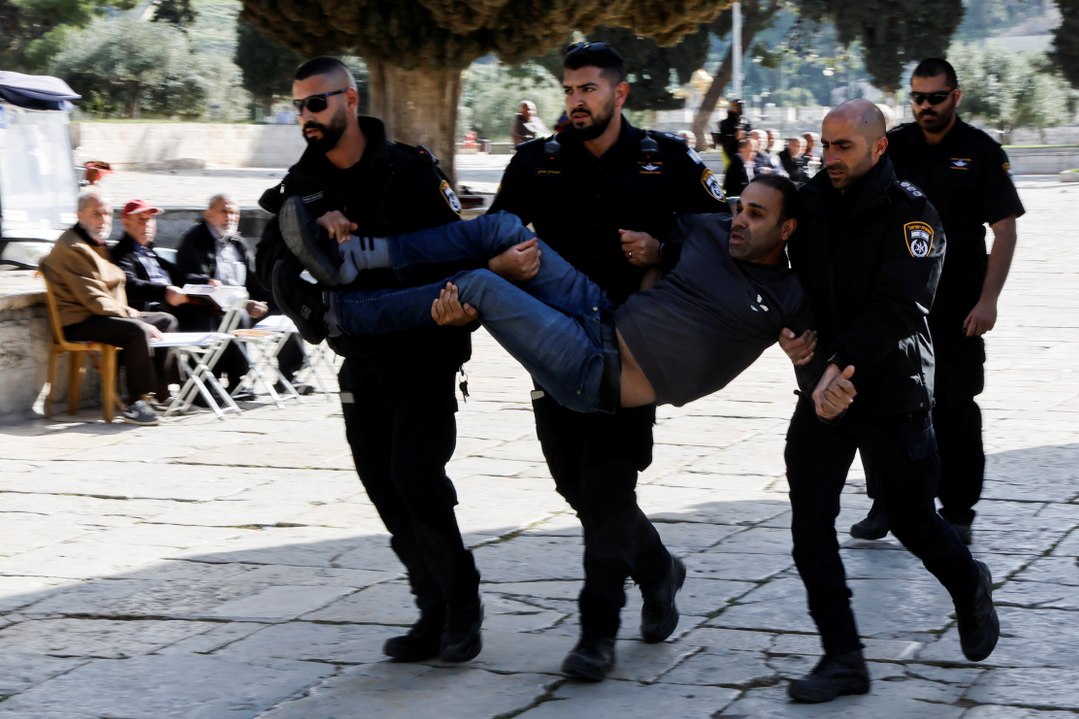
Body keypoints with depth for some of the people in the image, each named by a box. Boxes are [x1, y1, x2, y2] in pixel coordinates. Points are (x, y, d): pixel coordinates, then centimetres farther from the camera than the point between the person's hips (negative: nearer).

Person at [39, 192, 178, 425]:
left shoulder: (98, 244, 18)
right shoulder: (72, 248, -15)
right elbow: (94, 298, -22)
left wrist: (128, 311, 8)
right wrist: (131, 315, -22)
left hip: (108, 315, 11)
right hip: (79, 322, -11)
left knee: (166, 321, 8)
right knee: (138, 330, -33)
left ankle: (158, 391, 3)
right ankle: (136, 402, -30)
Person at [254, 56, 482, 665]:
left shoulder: (410, 170, -8)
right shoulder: (302, 187, 6)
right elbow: (271, 266, -1)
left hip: (424, 356, -5)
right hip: (361, 360, 6)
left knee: (416, 477, -15)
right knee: (387, 492, 7)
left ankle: (462, 604, 3)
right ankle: (437, 614, 19)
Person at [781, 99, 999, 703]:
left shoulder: (911, 215, -12)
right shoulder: (811, 205, 4)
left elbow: (896, 307, -23)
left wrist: (846, 363, -33)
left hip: (891, 391, -5)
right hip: (823, 388, 5)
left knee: (911, 518, 4)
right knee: (810, 525, -3)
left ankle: (970, 588, 37)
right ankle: (843, 659, 5)